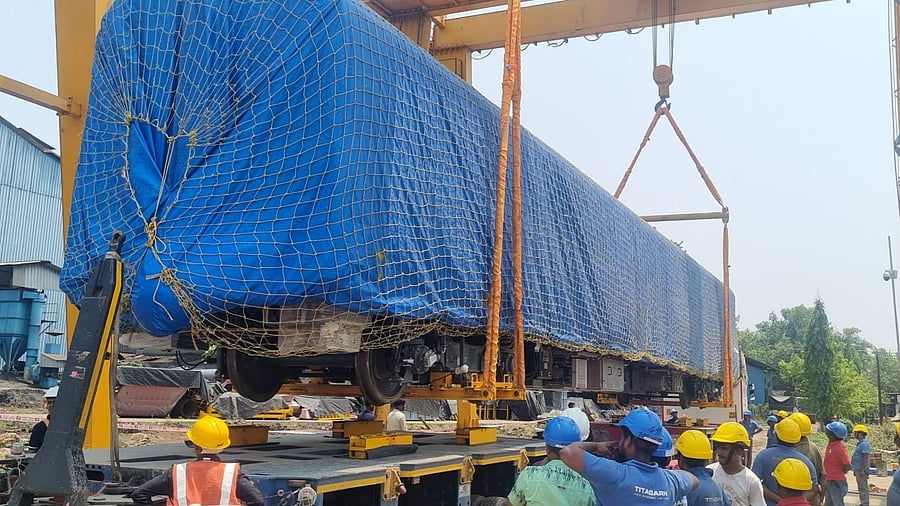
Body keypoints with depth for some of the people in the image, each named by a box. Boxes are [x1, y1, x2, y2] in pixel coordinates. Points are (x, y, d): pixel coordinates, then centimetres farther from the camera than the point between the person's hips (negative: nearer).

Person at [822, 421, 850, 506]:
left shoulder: (840, 447, -22)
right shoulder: (830, 444, 3)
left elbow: (847, 466, -23)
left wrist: (840, 473, -7)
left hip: (837, 483, -9)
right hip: (829, 481, 9)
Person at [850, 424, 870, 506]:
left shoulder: (864, 444, -18)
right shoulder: (861, 443, 15)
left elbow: (865, 458, -22)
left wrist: (862, 470, -23)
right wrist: (855, 470, 23)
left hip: (861, 471, -11)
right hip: (858, 470, 11)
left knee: (863, 488, -5)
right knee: (861, 487, 16)